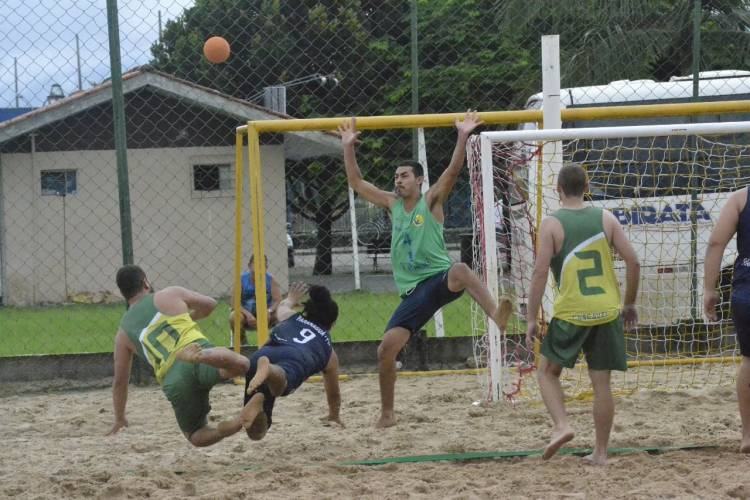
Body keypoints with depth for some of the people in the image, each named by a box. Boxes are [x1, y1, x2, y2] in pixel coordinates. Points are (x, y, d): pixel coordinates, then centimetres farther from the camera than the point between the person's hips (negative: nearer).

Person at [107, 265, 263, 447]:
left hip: (174, 382, 1)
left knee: (196, 436, 17)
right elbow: (209, 304, 35)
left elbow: (120, 382, 29)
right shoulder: (171, 295, 21)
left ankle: (236, 423, -14)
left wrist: (119, 419, 44)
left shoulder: (123, 333, 25)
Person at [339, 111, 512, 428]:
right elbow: (356, 183, 13)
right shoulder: (392, 204, 13)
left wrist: (463, 137, -25)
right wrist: (348, 147, 7)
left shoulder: (431, 201, 0)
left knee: (460, 271, -41)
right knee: (386, 348, -4)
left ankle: (497, 316, -59)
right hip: (413, 291, 5)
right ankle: (387, 414, 11)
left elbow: (453, 172, -14)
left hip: (439, 278, -5)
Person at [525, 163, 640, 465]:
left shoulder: (551, 224, -4)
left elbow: (540, 273, -9)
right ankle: (600, 452, 11)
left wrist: (531, 318, -3)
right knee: (601, 382, 9)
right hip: (607, 312, 3)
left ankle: (561, 426, -7)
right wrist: (630, 304, 15)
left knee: (547, 371, 16)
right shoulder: (605, 218, 5)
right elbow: (633, 262, 2)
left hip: (571, 313, -3)